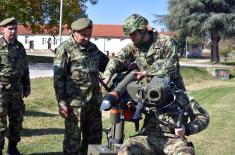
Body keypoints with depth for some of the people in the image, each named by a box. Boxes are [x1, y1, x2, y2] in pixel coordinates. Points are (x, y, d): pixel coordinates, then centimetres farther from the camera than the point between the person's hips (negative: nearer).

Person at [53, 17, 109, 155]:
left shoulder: (93, 48, 14)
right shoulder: (65, 49, -5)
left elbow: (107, 65, 25)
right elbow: (58, 77, -8)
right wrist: (61, 102, -14)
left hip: (94, 101, 6)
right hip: (75, 102, -6)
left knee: (95, 137, 14)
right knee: (73, 139, 3)